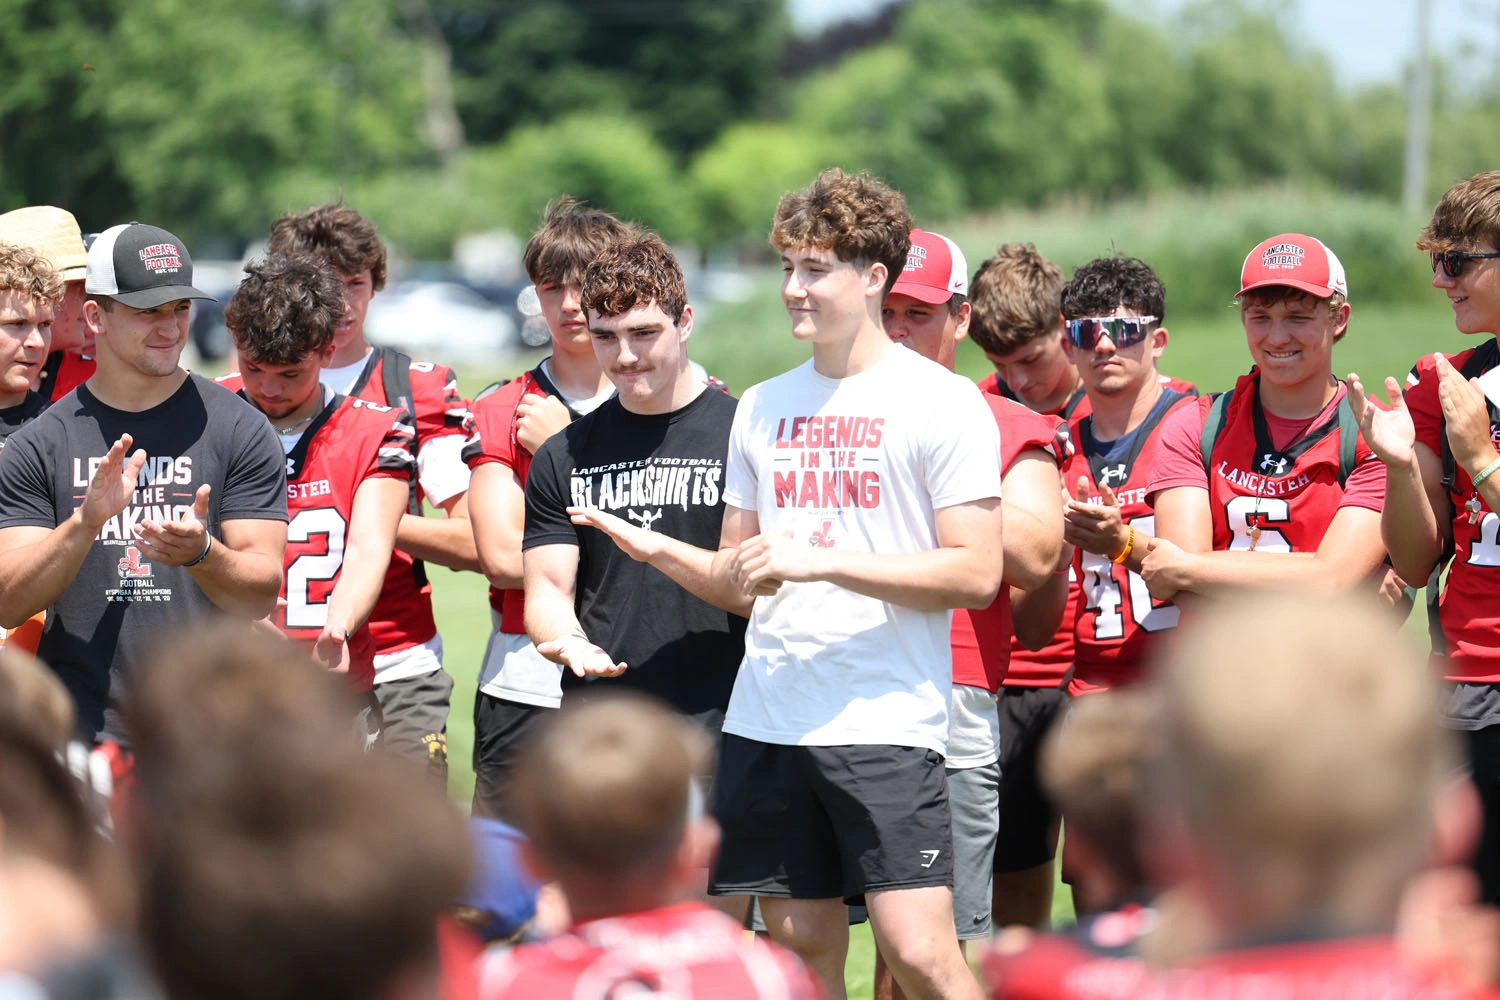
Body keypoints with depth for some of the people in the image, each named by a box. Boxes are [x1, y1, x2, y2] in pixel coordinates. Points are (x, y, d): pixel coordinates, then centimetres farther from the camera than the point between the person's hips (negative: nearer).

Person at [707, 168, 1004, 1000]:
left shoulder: (942, 402, -3)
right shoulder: (764, 407, 15)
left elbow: (976, 573, -10)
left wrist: (824, 560, -15)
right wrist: (745, 569, -3)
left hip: (886, 720, -6)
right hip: (766, 716, 6)